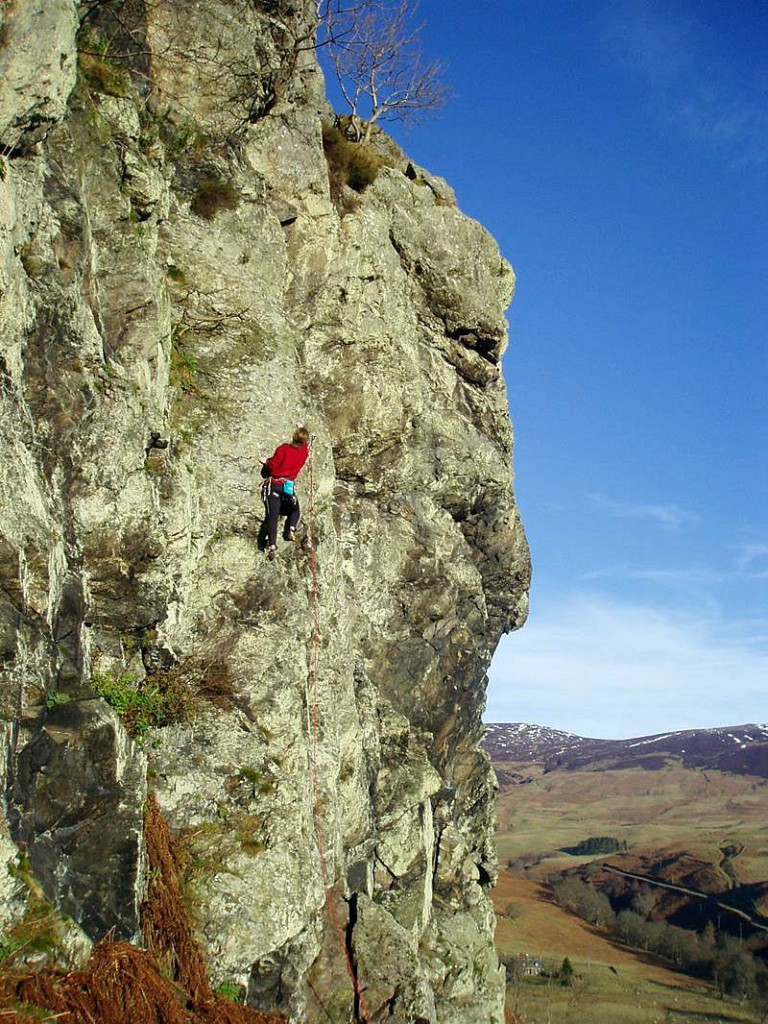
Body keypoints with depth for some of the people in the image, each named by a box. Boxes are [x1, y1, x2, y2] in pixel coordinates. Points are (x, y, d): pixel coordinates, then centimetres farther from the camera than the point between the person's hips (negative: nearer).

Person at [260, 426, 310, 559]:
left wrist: (266, 462, 10)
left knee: (273, 515, -7)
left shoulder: (283, 449, -8)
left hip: (274, 484, -2)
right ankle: (290, 529, -3)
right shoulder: (304, 451, 3)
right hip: (289, 486, 2)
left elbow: (272, 466, -10)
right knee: (295, 510, 26)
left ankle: (272, 545, -20)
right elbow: (305, 444, 27)